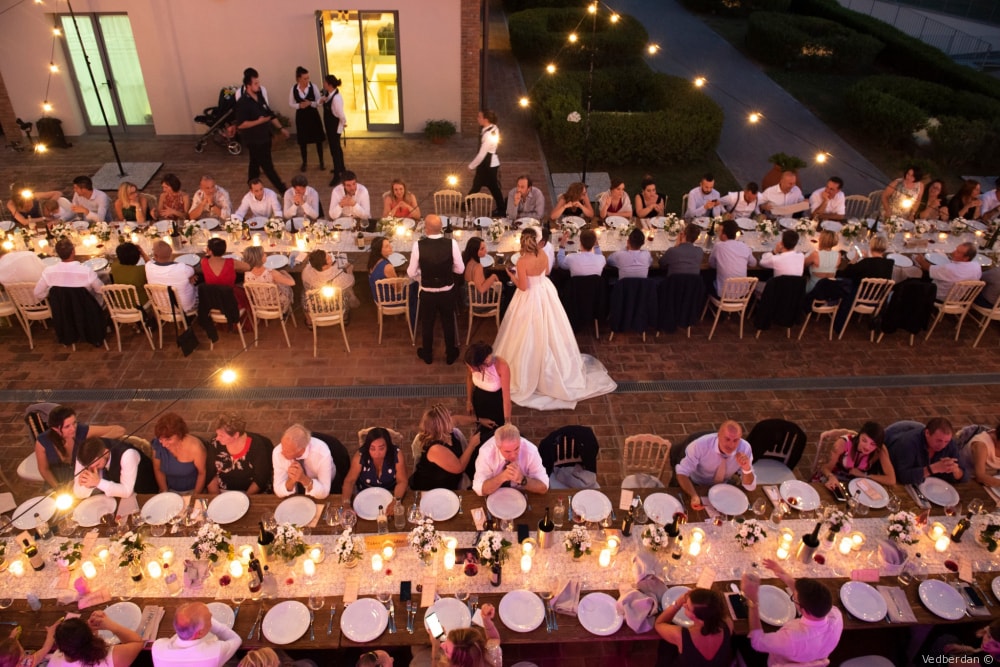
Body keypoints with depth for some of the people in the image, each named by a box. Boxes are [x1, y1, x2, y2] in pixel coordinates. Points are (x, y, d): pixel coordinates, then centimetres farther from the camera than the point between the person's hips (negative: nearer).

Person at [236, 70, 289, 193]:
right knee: (268, 166, -1)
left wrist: (281, 128, 13)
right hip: (254, 140, -8)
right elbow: (240, 124, -25)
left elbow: (270, 114, 16)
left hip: (264, 137, 8)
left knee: (255, 164, 19)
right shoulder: (242, 102, -20)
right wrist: (258, 121, -26)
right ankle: (283, 190, 5)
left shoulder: (260, 97, 6)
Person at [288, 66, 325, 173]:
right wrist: (299, 105, -16)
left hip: (313, 115, -1)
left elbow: (319, 102, -7)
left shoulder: (313, 86, -9)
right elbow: (291, 103, 3)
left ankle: (321, 162, 21)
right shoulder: (294, 88, -6)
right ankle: (304, 162, 25)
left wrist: (310, 103, -25)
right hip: (301, 116, 1)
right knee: (302, 140, 8)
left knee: (318, 139, 5)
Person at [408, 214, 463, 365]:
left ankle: (427, 355, 42)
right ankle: (450, 355, 41)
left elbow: (411, 273, -12)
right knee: (448, 323, 23)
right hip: (447, 293, 1)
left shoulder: (418, 245, -20)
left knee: (427, 324, 23)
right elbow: (460, 269, -9)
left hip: (427, 294, -1)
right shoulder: (451, 243, -19)